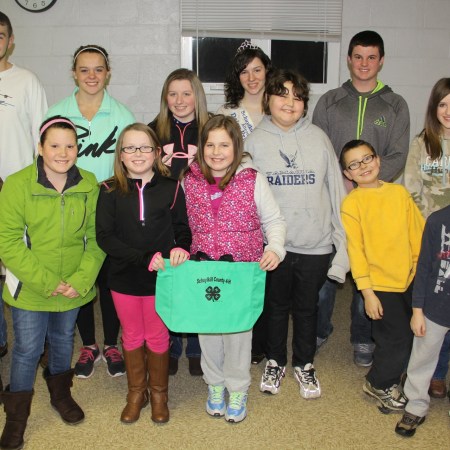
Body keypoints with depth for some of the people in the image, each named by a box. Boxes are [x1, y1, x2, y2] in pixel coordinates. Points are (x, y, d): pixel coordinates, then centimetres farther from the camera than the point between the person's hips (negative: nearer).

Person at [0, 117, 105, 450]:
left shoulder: (90, 185, -7)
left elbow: (95, 238, -4)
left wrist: (81, 280, -15)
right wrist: (47, 282, -19)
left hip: (74, 288, 3)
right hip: (29, 289, -2)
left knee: (63, 341, 22)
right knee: (27, 350, 9)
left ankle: (60, 394, 47)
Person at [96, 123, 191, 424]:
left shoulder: (170, 189, -5)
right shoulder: (110, 192, -6)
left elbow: (182, 229, 1)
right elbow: (104, 237, -12)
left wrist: (180, 248, -22)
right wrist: (144, 258, -20)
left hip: (161, 278, -1)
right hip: (124, 278, 1)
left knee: (157, 337, 14)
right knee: (132, 337, 17)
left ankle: (159, 393, 36)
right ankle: (136, 393, 38)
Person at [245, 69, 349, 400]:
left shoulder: (318, 138, 0)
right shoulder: (255, 141, -1)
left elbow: (336, 190, 2)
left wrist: (342, 238, -1)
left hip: (315, 244, 1)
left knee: (307, 307, 15)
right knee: (276, 306, 16)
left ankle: (304, 364, 36)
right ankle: (275, 362, 37)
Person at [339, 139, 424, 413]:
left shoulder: (400, 192, 3)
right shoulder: (351, 203, -10)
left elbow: (419, 232, 7)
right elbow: (355, 249, -11)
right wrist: (367, 292, -13)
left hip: (409, 278, 5)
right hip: (380, 284, -5)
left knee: (416, 333, 15)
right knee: (397, 338, 2)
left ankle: (389, 380, 38)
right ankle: (380, 385, 29)